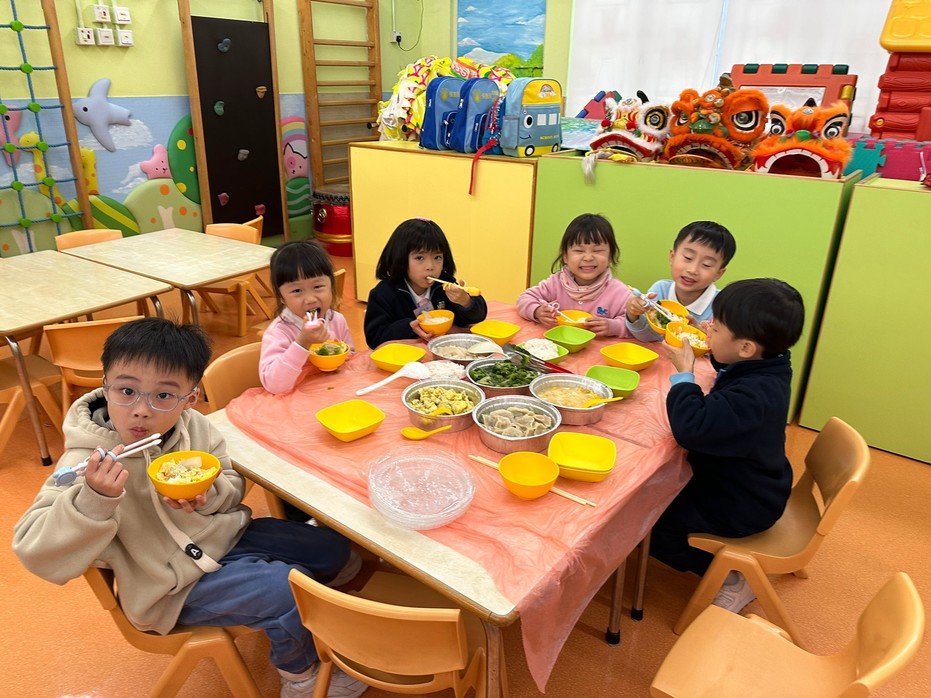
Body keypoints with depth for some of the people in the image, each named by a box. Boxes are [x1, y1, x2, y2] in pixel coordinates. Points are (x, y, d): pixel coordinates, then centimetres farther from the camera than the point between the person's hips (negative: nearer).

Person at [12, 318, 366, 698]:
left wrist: (208, 493, -22)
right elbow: (39, 556, -27)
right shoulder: (88, 462, -24)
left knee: (334, 548, 7)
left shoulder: (192, 425, -10)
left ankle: (299, 624, 39)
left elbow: (233, 483, 2)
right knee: (290, 591, -20)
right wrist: (95, 498, -44)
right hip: (176, 584, -6)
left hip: (227, 533, 6)